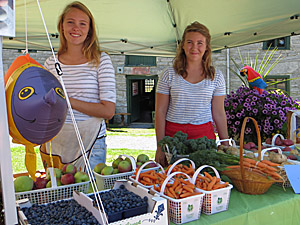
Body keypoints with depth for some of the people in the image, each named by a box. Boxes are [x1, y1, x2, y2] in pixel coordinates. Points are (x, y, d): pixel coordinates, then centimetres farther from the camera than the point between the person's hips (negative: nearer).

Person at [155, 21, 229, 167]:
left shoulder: (216, 77, 5)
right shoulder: (169, 75, 1)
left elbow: (219, 114, 8)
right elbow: (160, 112, 0)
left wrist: (226, 145, 6)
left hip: (204, 135, 1)